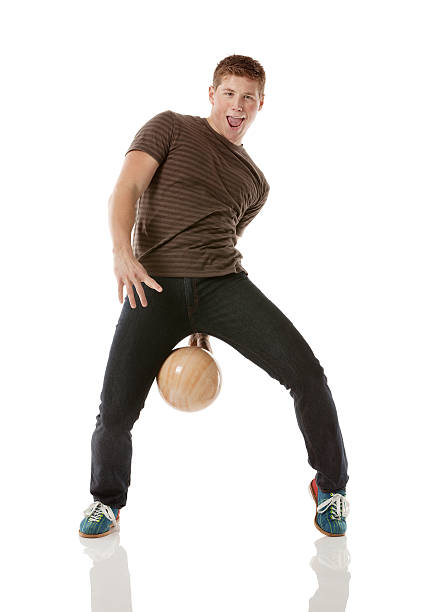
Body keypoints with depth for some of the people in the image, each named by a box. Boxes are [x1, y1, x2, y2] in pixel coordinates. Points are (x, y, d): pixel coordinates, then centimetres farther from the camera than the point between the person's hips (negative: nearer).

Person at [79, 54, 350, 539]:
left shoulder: (256, 183, 23)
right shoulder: (172, 127, 12)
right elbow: (126, 189, -2)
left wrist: (202, 327, 20)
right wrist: (122, 251, -22)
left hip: (223, 282, 3)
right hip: (154, 285, -2)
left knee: (305, 373, -14)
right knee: (115, 411, -11)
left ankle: (331, 486, 8)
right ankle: (107, 499, 20)